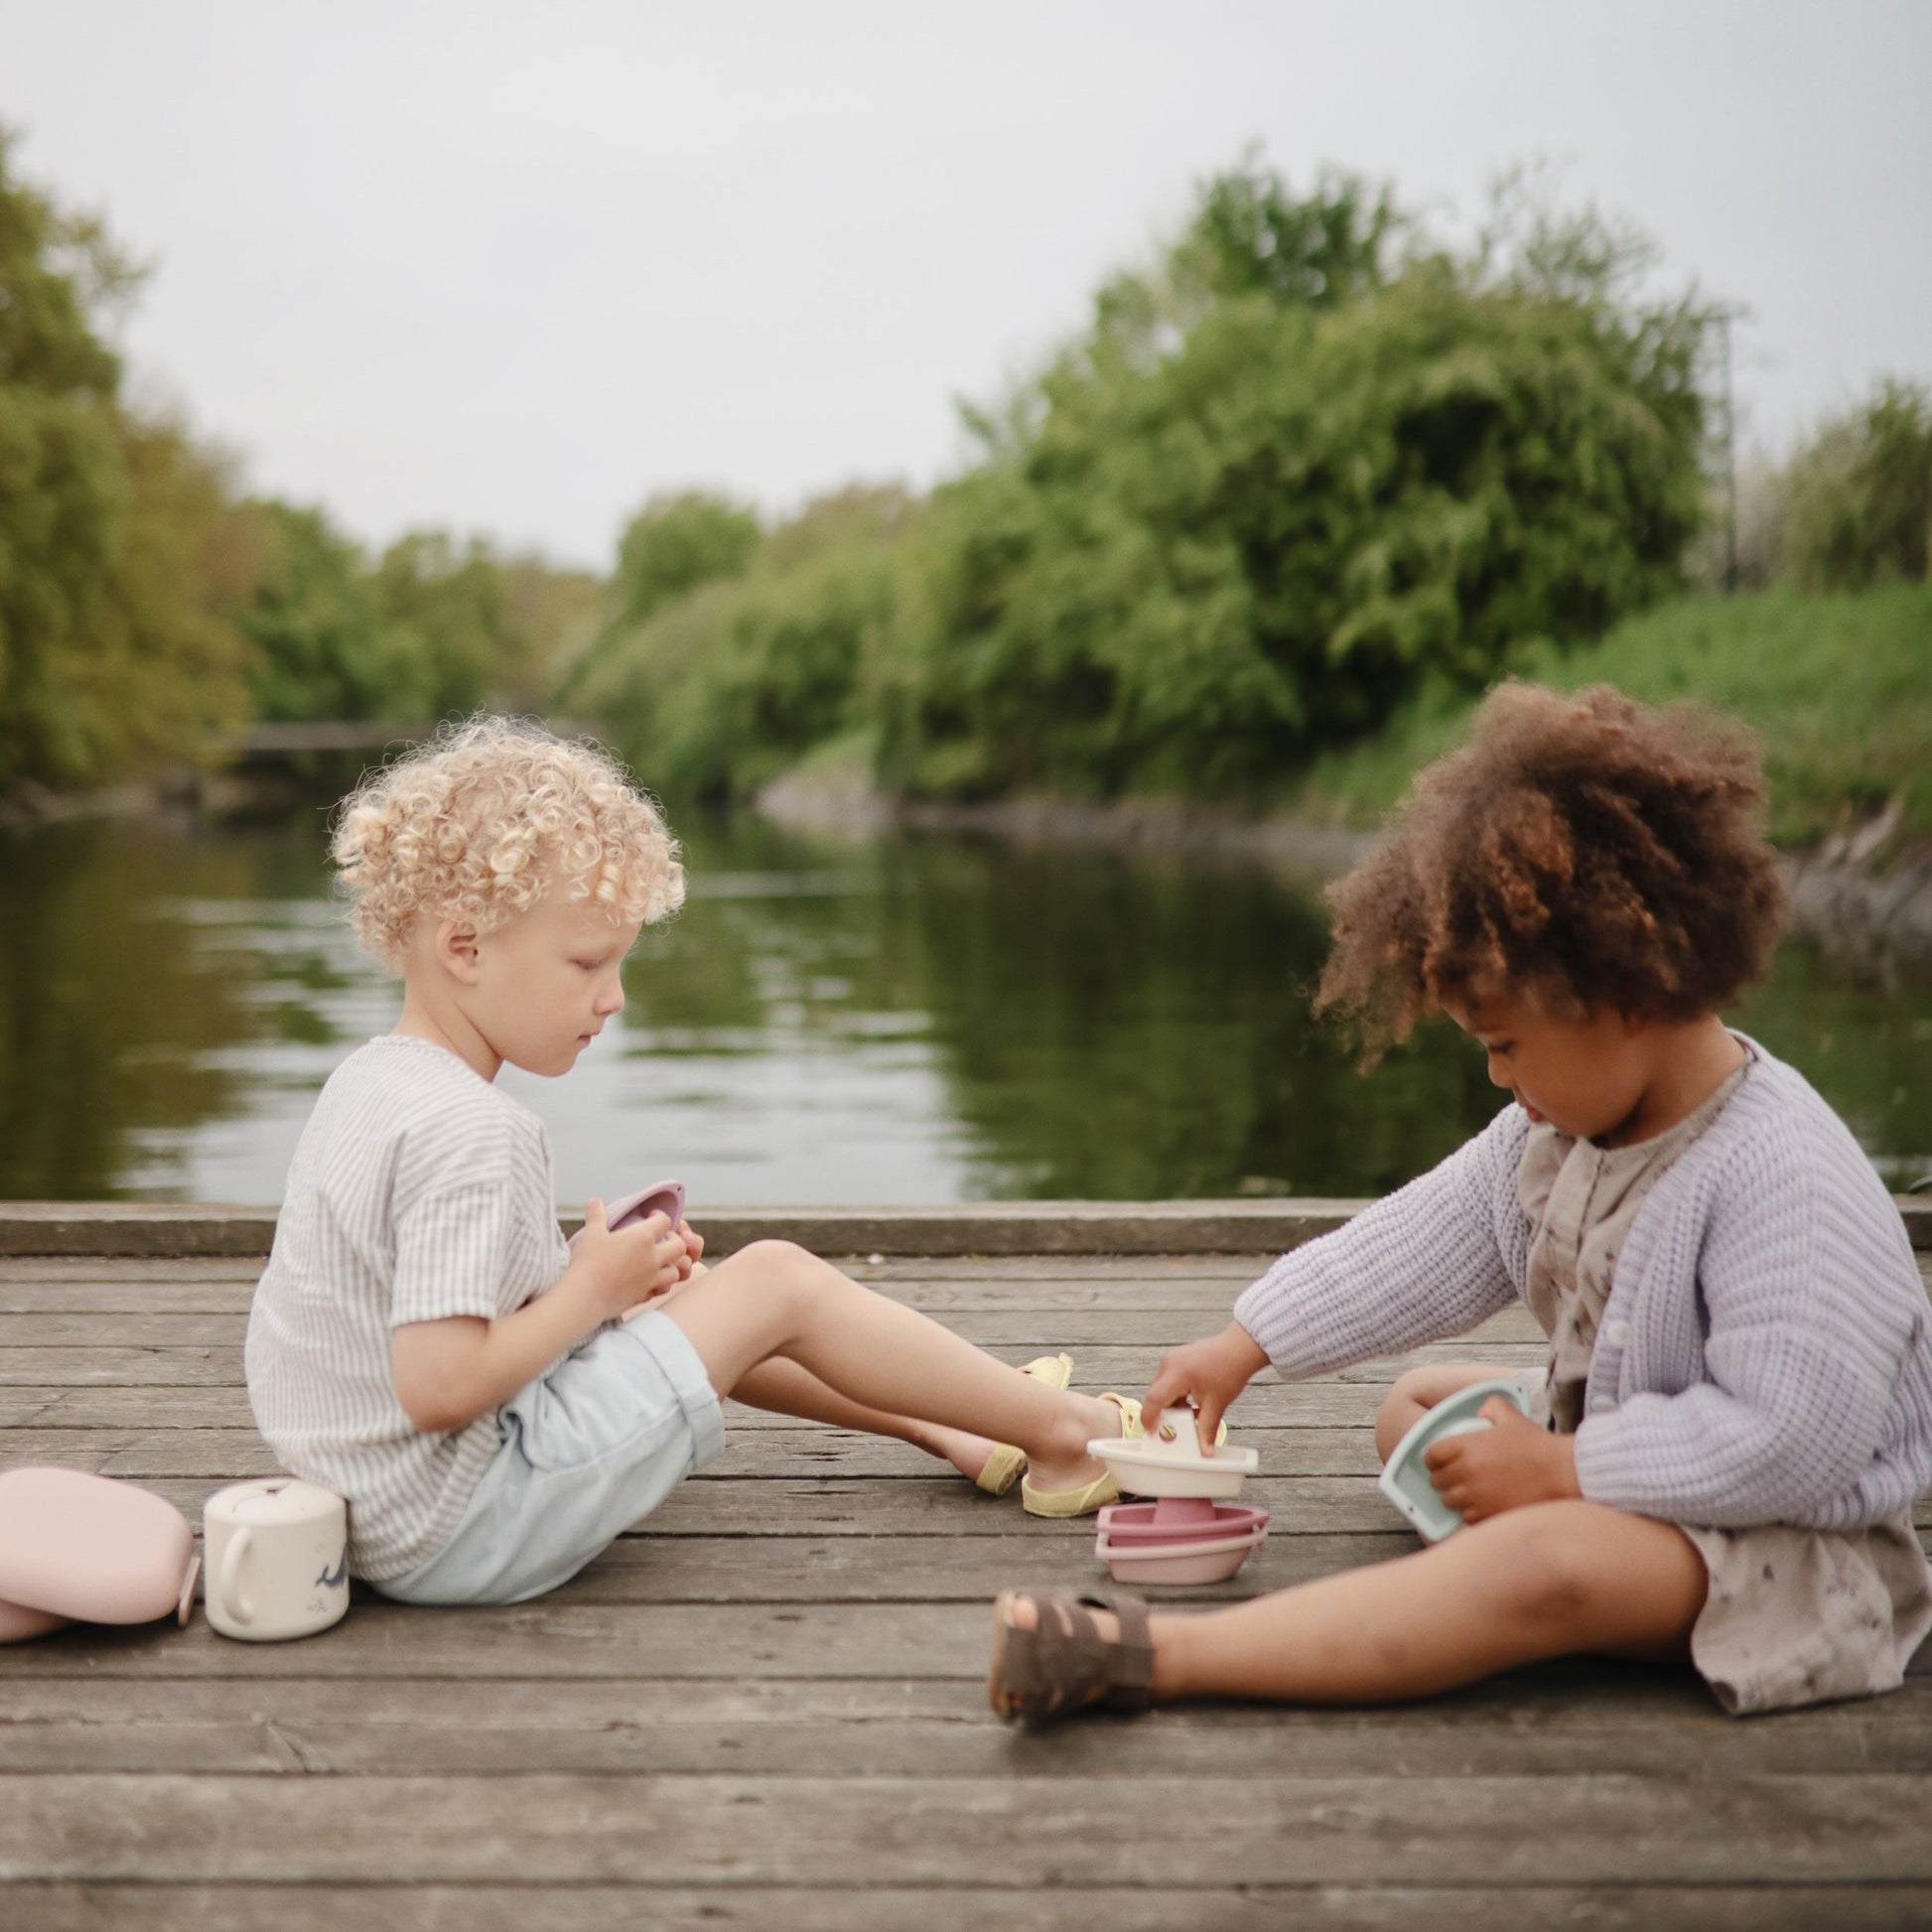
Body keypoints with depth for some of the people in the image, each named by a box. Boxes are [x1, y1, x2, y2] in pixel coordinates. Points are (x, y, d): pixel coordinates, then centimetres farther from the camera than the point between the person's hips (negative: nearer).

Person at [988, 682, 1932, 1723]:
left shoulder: (1782, 1179, -27)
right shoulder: (1557, 1132, 3)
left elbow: (1795, 1434, -30)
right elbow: (1424, 1245, 11)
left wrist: (1560, 1468, -25)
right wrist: (1247, 1342, 9)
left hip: (1779, 1530, -11)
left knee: (1543, 1565, -37)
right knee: (1412, 1406, 21)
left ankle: (1149, 1655, -42)